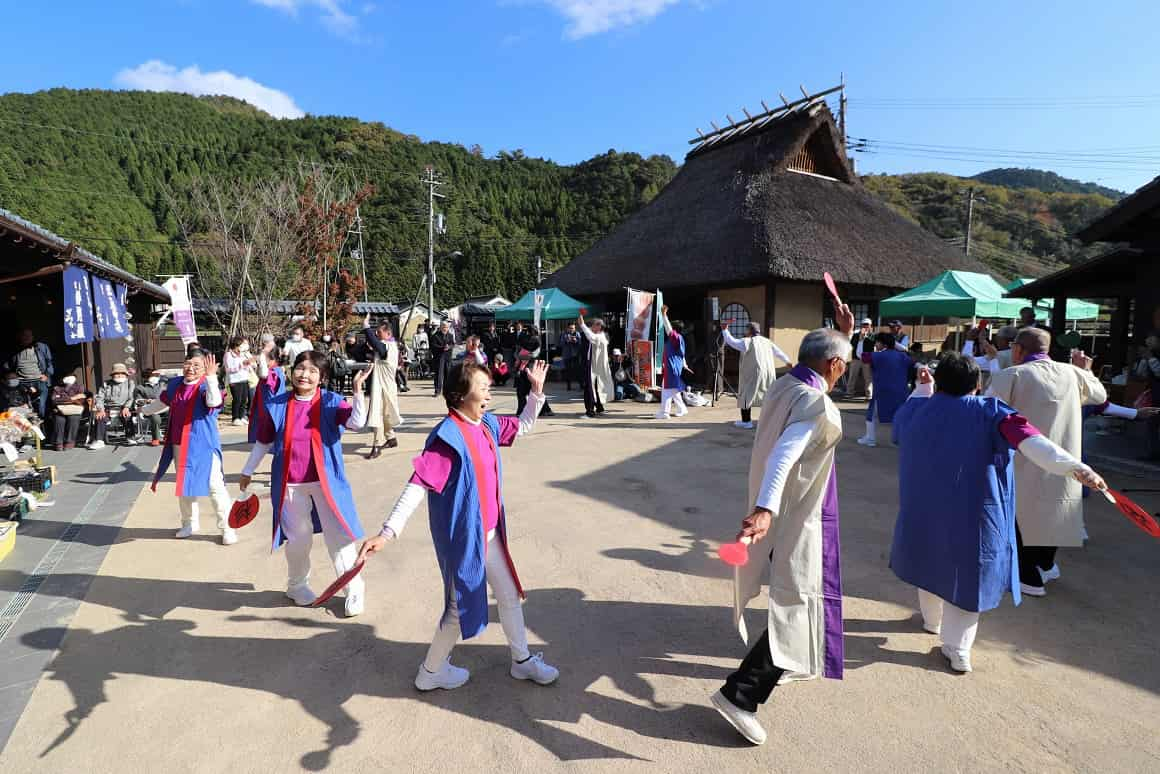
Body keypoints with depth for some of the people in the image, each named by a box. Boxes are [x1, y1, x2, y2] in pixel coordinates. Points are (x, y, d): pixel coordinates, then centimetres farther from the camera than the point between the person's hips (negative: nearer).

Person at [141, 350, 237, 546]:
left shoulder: (206, 385, -14)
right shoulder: (174, 385, 6)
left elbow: (214, 401, -38)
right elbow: (162, 402, 27)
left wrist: (211, 377, -47)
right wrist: (146, 410, 45)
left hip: (203, 446, -7)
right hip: (179, 446, 7)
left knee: (214, 486, -8)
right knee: (183, 486, 19)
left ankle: (227, 528, 2)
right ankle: (189, 523, 37)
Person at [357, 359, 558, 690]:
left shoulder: (487, 425, 0)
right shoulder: (448, 437, -25)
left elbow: (523, 426, 18)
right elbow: (418, 485, -30)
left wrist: (537, 391, 7)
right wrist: (388, 531, -36)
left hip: (490, 533, 8)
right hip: (462, 538, -8)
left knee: (509, 595, 21)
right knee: (462, 607, 10)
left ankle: (522, 661, 42)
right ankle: (431, 672, 36)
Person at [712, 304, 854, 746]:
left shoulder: (784, 386, 2)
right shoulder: (818, 406, -24)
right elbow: (784, 454, -40)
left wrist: (842, 335, 20)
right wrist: (765, 508, -52)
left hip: (781, 512, 10)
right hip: (797, 519, -9)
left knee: (788, 597, 28)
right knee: (797, 610, -1)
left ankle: (789, 662, 50)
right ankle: (739, 695, -2)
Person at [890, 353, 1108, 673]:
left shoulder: (917, 410, -1)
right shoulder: (991, 412, -10)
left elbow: (903, 420, 23)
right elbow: (1030, 441, -26)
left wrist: (922, 389, 28)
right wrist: (1075, 467, -34)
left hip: (925, 509, 3)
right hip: (974, 513, -3)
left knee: (932, 560, 24)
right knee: (966, 573, 8)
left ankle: (932, 620, 44)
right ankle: (957, 649, 11)